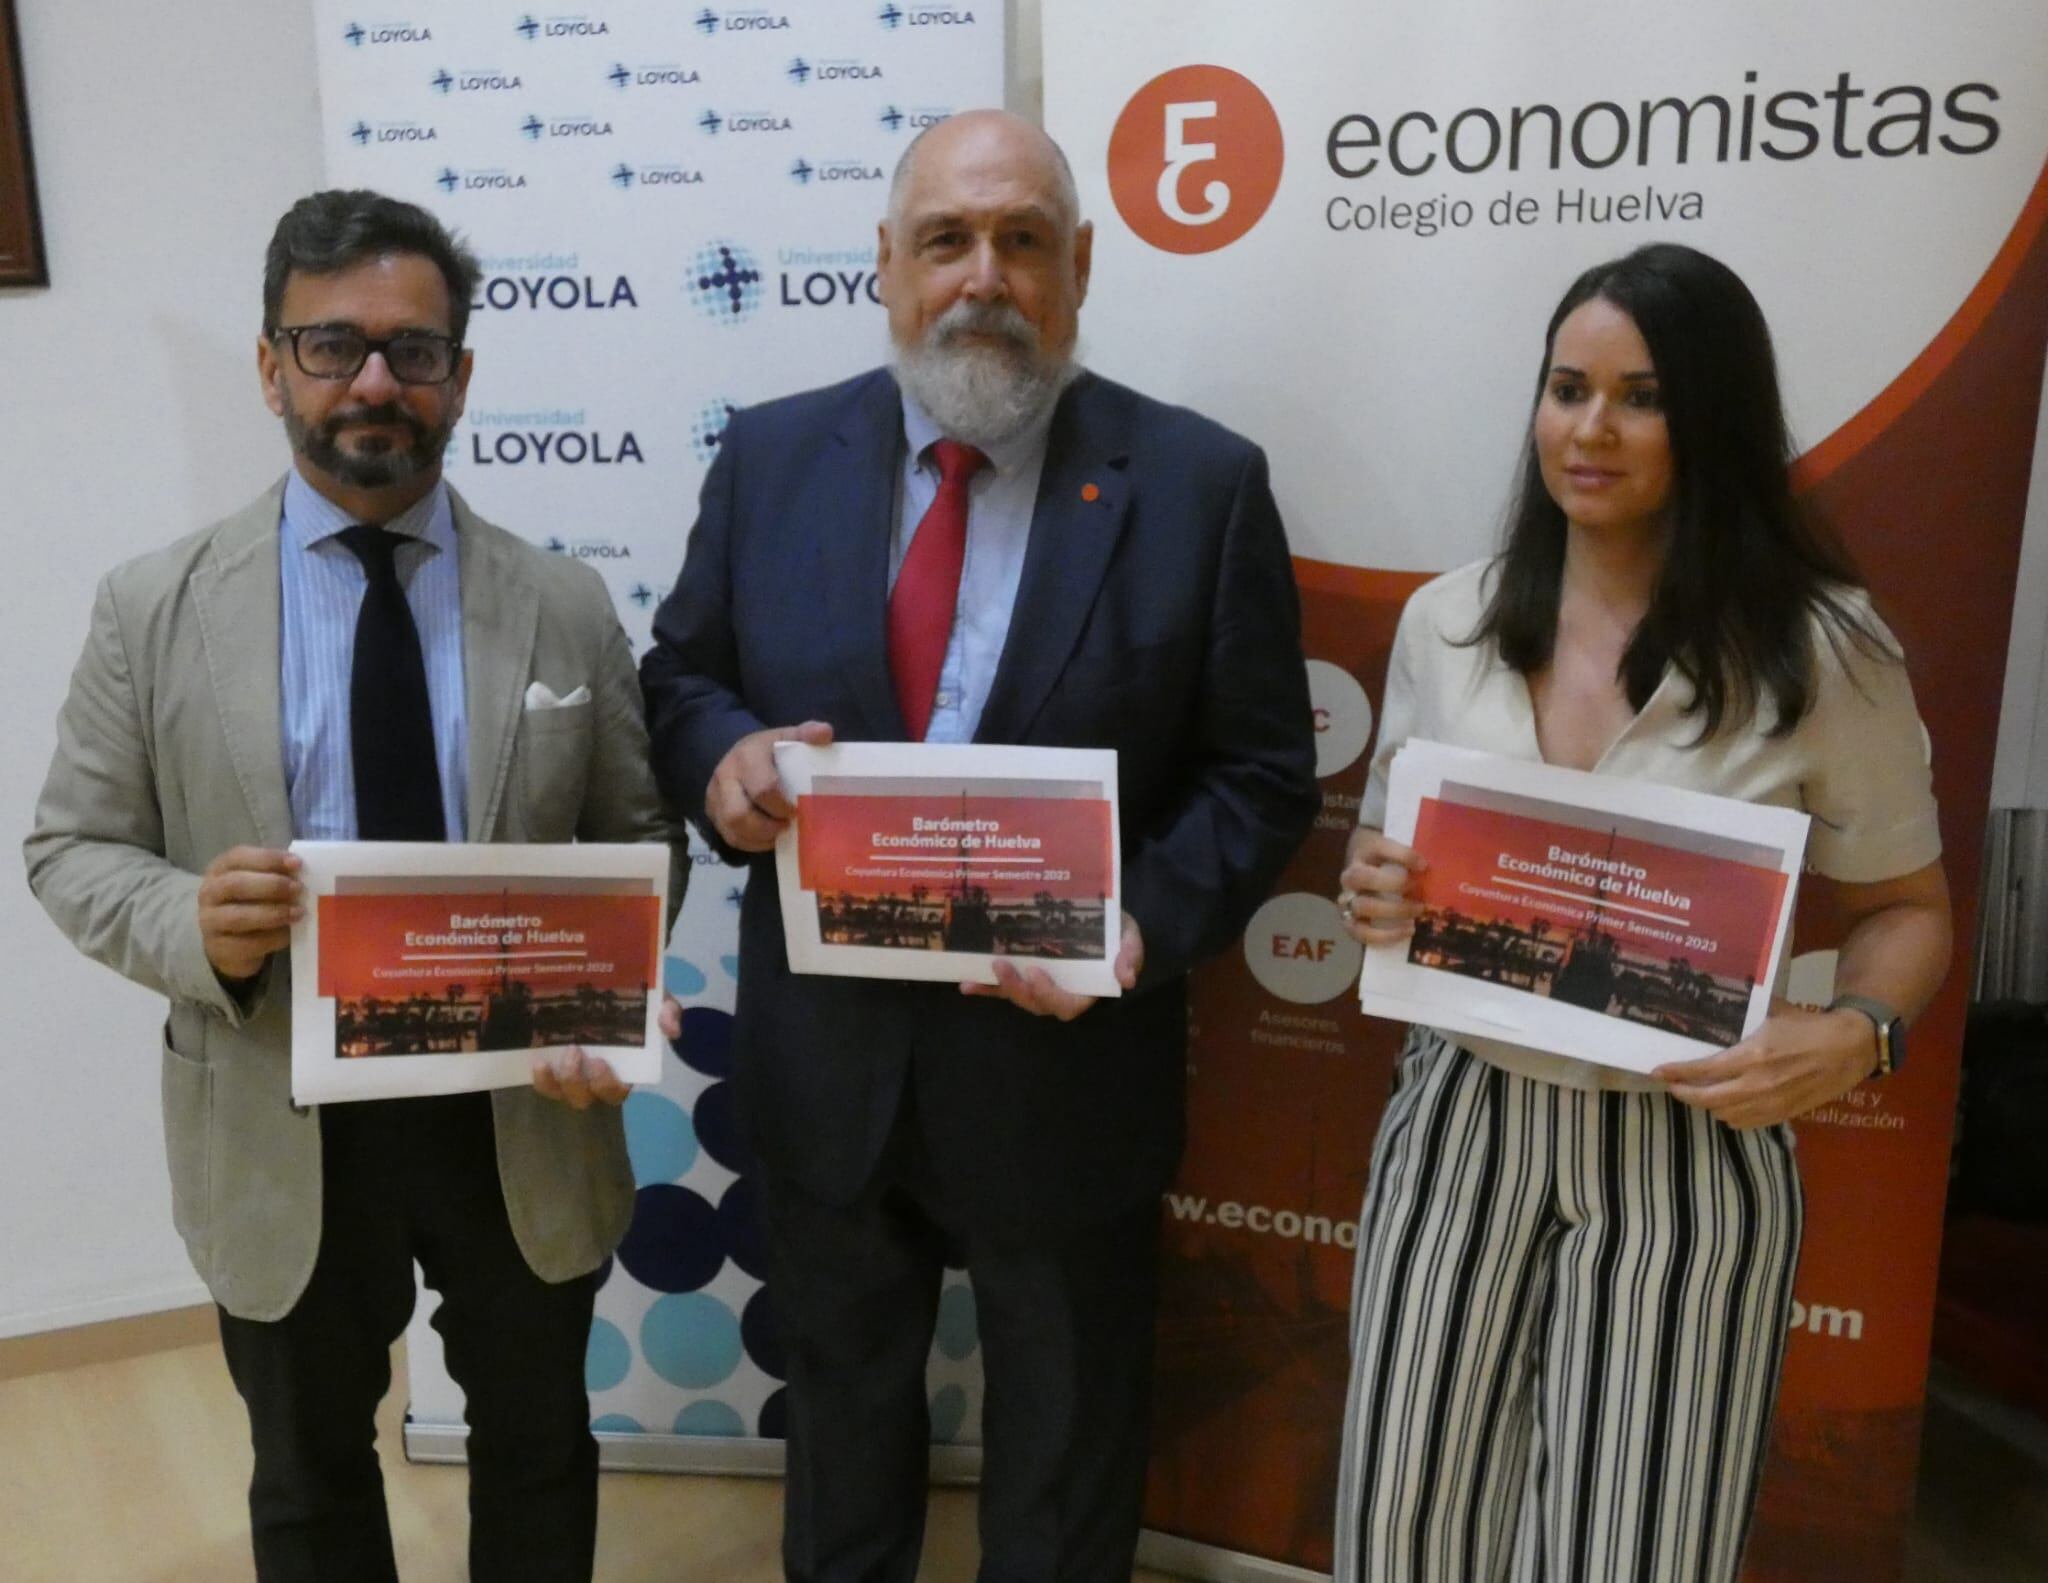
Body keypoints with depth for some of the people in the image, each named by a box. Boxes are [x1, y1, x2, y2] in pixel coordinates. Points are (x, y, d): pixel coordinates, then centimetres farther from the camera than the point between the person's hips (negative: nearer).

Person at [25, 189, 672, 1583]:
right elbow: (74, 850, -1)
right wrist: (195, 925, -23)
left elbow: (634, 846, 0)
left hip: (525, 1119, 1)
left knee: (540, 1445, 23)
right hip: (281, 1129, 0)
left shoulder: (567, 608, -4)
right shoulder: (154, 608, -6)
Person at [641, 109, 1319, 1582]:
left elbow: (1262, 772, -6)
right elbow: (679, 675, 6)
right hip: (824, 1049, 3)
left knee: (1064, 1443, 22)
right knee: (842, 1399, 27)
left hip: (1063, 1055, -2)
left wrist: (1146, 926, -23)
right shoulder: (773, 455, -1)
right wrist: (722, 754, -17)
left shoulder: (1200, 481, -9)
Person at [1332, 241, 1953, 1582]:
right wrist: (1375, 893, -12)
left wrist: (1857, 1037, -18)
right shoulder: (1446, 621, -1)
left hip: (1686, 1159, -2)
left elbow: (1906, 908, 2)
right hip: (1459, 1127, 3)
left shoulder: (1824, 651, -9)